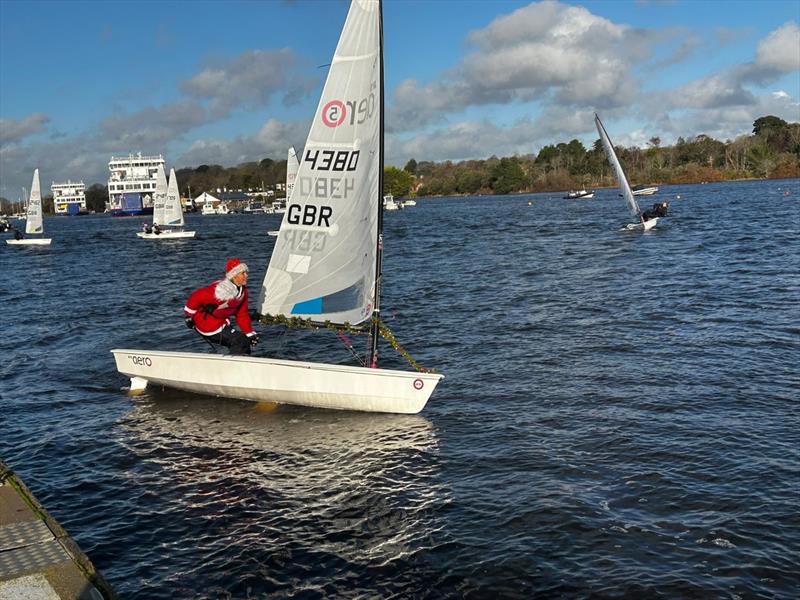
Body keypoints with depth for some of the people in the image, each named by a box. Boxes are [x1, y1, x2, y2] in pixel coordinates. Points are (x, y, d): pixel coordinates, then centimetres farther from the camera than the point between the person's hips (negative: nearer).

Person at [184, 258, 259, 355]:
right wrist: (189, 316, -12)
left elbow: (242, 315, 5)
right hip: (206, 323, -9)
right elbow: (196, 297, -23)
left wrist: (250, 334, 1)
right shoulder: (221, 290, -30)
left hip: (221, 321, 9)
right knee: (240, 341, -15)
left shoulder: (243, 291, -2)